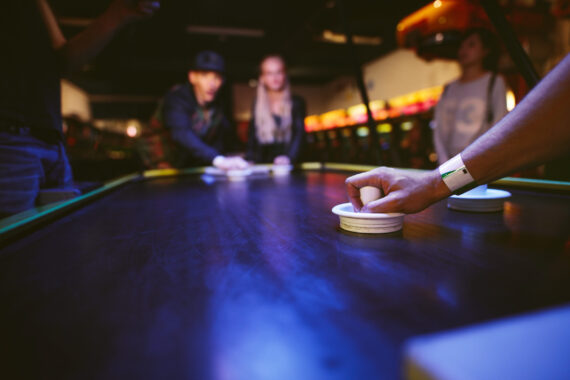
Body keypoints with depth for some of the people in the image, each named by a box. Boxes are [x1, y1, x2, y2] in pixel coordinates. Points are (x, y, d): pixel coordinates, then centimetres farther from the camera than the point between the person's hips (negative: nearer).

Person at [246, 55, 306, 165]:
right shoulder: (257, 105, 12)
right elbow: (252, 138, 12)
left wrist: (288, 157, -24)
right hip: (263, 165, 2)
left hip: (289, 165, -2)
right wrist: (249, 161, -3)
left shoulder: (297, 103, 5)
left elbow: (299, 135, -7)